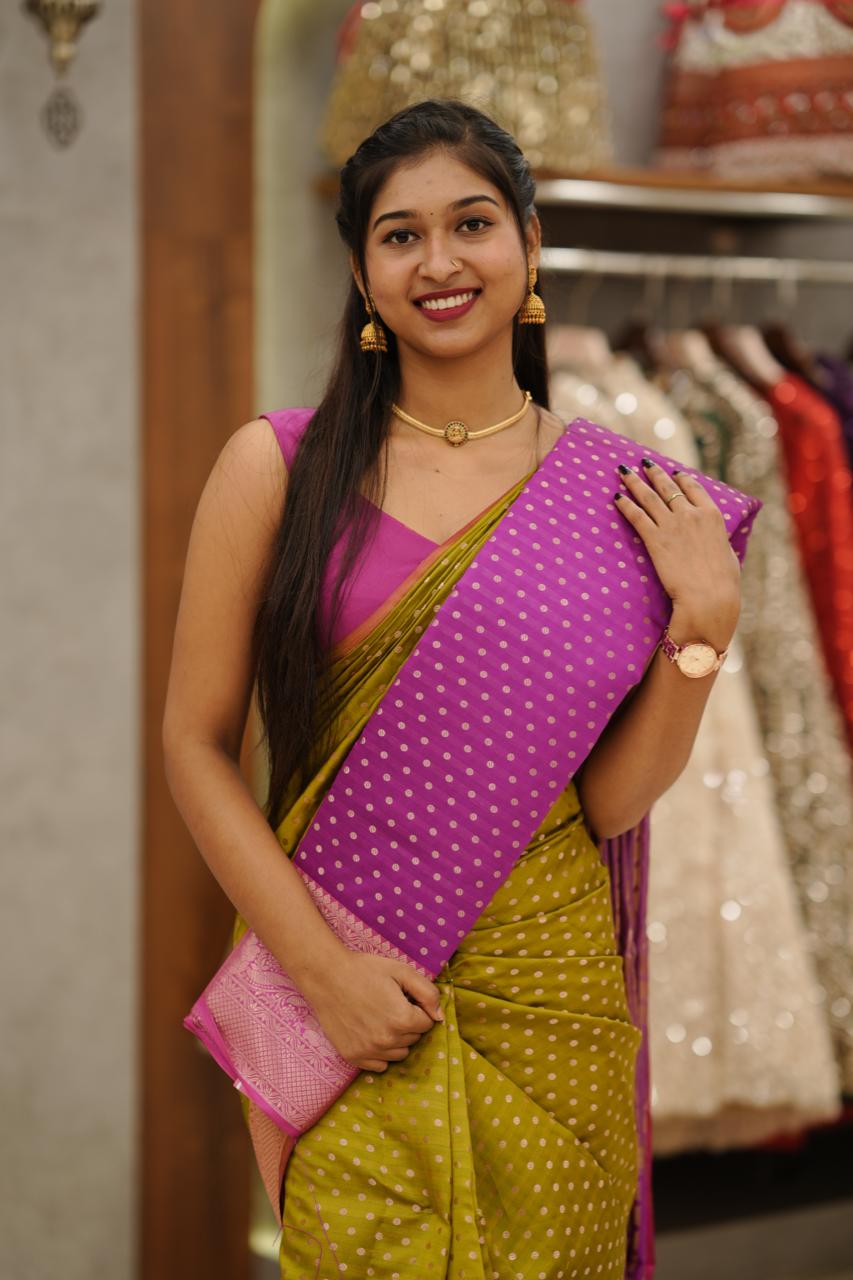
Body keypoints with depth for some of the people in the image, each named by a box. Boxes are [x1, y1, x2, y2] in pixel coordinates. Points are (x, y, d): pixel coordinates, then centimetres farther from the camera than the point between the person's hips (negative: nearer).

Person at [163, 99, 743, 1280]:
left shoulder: (613, 491, 2)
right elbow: (196, 742, -3)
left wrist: (705, 619, -12)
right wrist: (320, 962, -11)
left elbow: (613, 801, -1)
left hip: (548, 998, 2)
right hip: (348, 1004, -1)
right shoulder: (278, 466, -3)